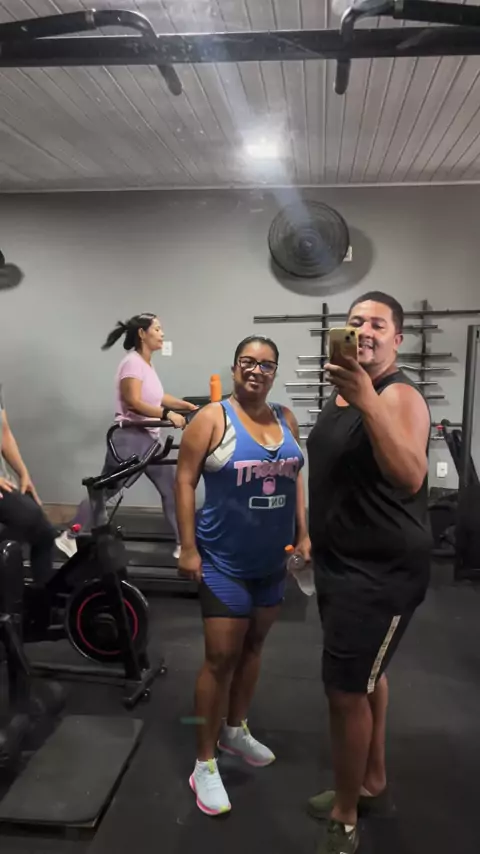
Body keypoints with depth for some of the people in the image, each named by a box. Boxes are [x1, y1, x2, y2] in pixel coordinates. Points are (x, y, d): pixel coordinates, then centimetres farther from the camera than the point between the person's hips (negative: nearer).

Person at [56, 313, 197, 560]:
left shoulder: (147, 364, 14)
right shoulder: (133, 362, -14)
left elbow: (157, 397, 21)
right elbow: (134, 402, -23)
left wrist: (187, 405, 16)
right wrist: (168, 415, -25)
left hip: (148, 439, 10)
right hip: (130, 438, -10)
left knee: (170, 488, 11)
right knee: (103, 492, 0)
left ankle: (184, 544, 18)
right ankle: (69, 537, 14)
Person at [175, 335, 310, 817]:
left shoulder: (285, 419, 4)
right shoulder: (212, 419, -11)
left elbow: (295, 478, 12)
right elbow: (185, 481, -11)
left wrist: (303, 534, 8)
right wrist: (188, 548, -14)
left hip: (272, 560, 6)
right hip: (224, 561, -6)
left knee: (253, 646, 18)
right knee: (221, 659, -1)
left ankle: (235, 731, 40)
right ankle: (204, 765, 15)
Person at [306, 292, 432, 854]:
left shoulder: (399, 397, -18)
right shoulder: (340, 393, 8)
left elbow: (409, 478, -37)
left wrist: (367, 400, -45)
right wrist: (312, 537, 22)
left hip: (382, 572, -9)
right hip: (342, 563, 9)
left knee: (346, 691, -2)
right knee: (366, 677, 21)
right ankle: (373, 784, 41)